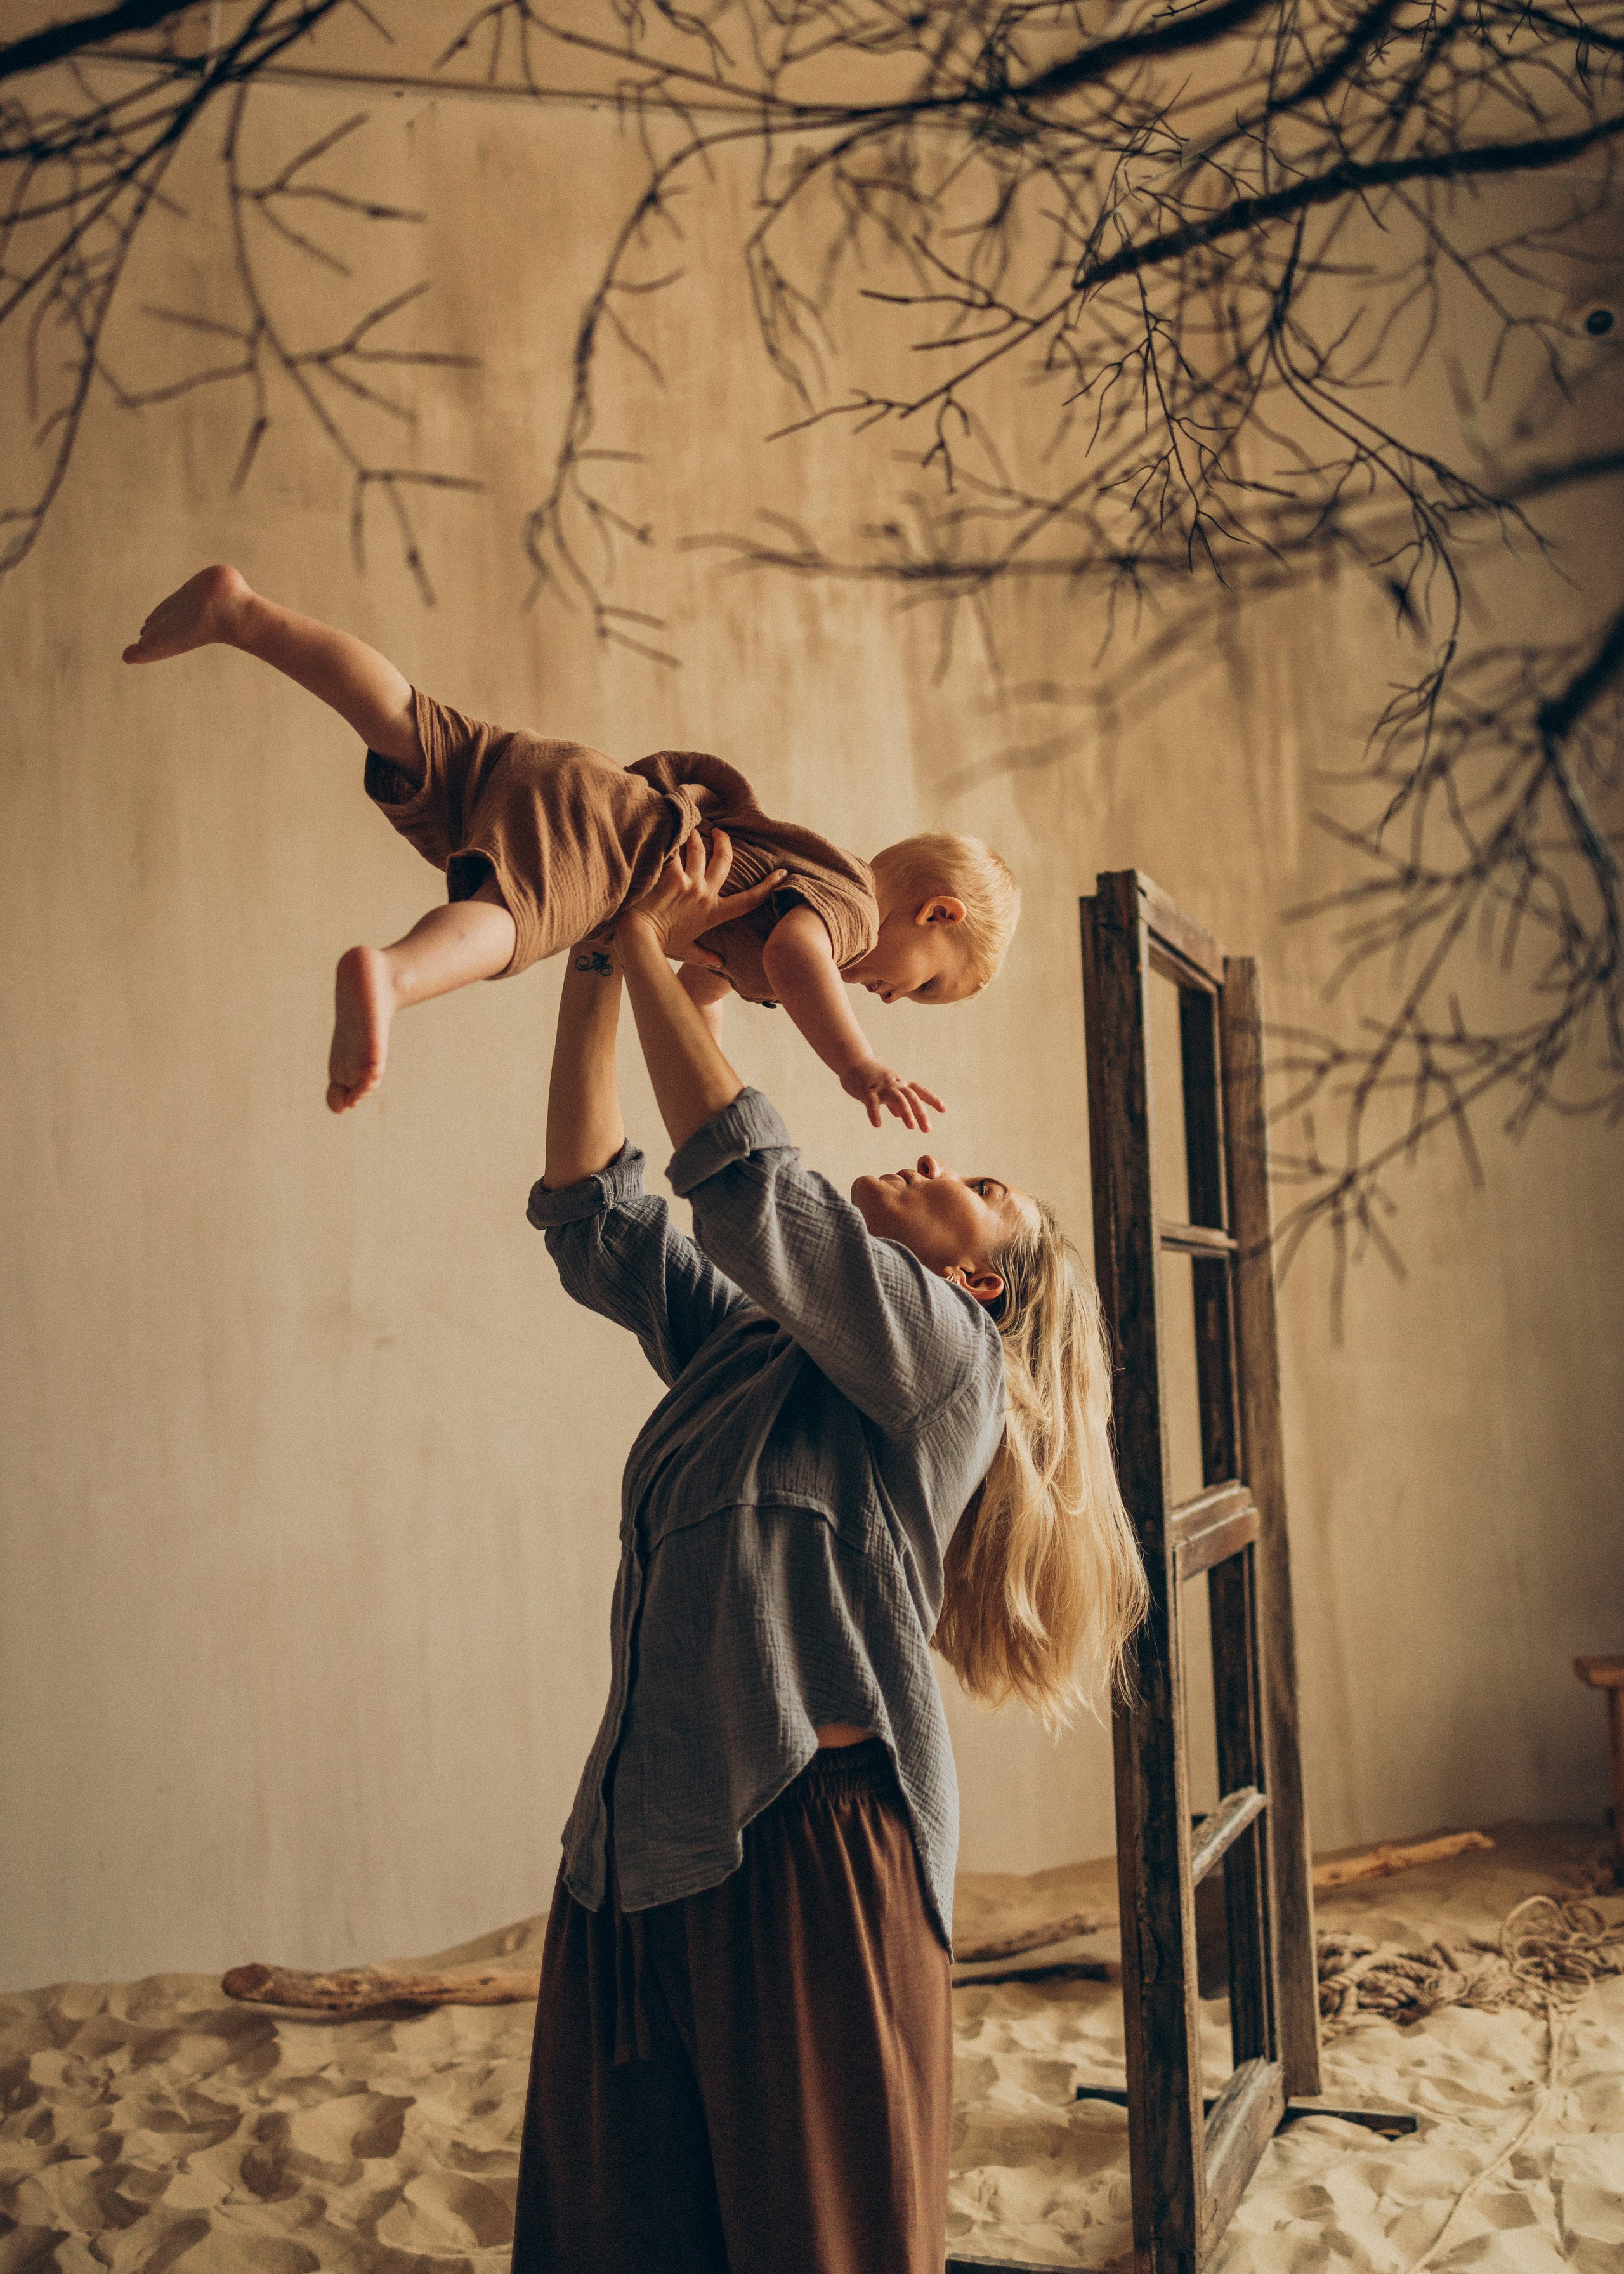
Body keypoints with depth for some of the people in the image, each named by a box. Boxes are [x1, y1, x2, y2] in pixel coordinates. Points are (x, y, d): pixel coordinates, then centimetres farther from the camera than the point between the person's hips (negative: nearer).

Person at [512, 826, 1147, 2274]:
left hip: (813, 1845, -6)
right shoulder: (738, 1343, 17)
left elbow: (746, 1175, -12)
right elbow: (592, 1208, 16)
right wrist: (598, 961, 12)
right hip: (641, 1847, 7)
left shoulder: (946, 1360, -3)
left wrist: (649, 952, -4)